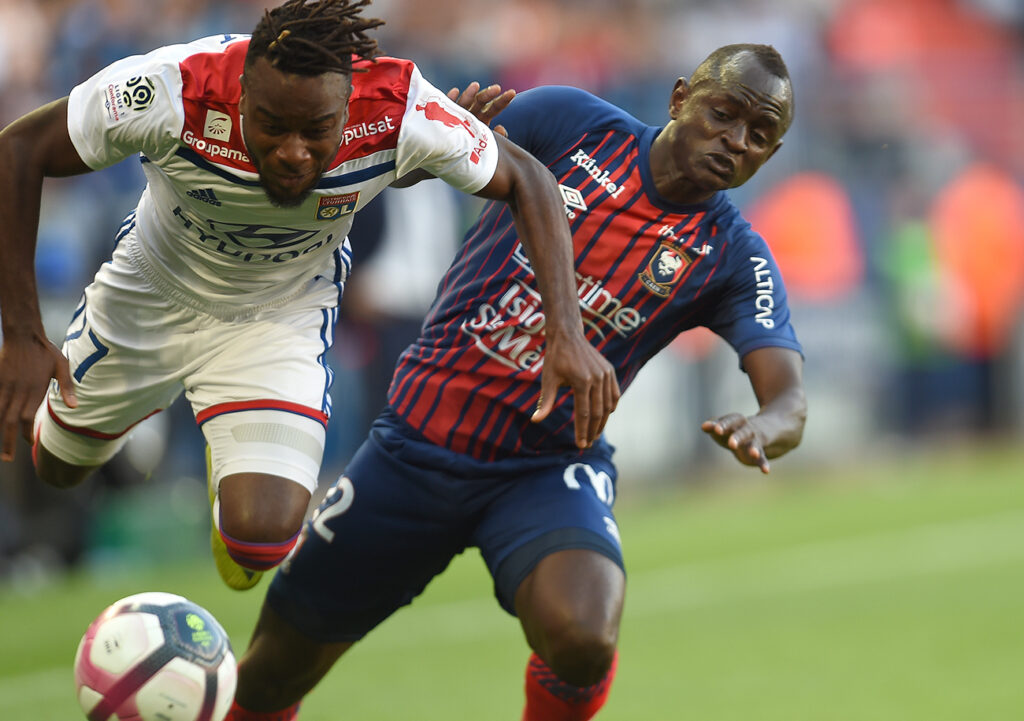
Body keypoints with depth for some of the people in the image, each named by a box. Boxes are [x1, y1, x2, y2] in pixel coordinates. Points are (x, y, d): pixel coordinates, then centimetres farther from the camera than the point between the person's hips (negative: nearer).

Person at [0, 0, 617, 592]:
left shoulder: (401, 111, -36)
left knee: (263, 536, -17)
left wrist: (568, 335, -30)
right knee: (59, 465, 19)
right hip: (152, 292, 1)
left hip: (283, 317, -1)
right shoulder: (176, 94, -40)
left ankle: (239, 476, 21)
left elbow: (525, 181, -19)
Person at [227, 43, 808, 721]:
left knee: (581, 640, -31)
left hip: (548, 472, -1)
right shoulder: (571, 123, -6)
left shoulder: (733, 259, -7)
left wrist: (761, 429, -43)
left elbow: (790, 399, -20)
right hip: (416, 442, 1)